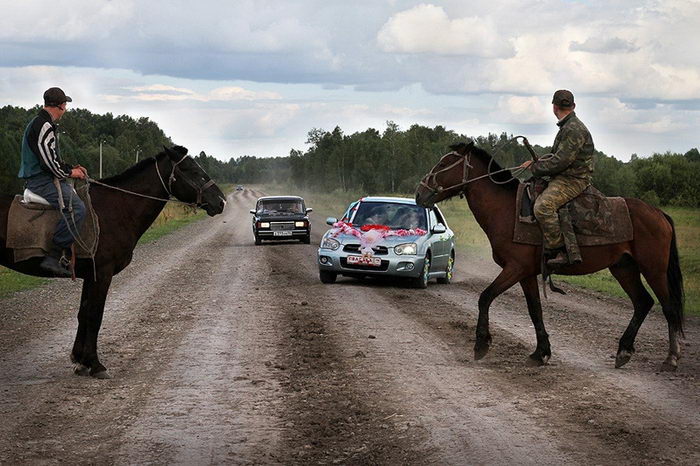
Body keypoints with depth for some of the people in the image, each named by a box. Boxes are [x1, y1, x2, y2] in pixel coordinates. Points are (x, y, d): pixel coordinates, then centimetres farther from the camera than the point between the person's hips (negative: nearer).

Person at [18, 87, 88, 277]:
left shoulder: (39, 123, 21)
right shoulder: (44, 126, -14)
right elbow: (48, 161, -21)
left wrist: (71, 169, 16)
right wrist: (69, 173, -6)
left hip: (37, 178, 11)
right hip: (41, 181, -11)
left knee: (75, 192, 22)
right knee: (76, 208, -25)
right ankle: (53, 257, -28)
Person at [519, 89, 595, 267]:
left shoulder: (574, 130, -16)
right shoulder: (567, 127, 19)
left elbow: (560, 161, -22)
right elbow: (556, 154, 26)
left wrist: (536, 168, -10)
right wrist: (535, 162, 12)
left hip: (573, 180, -11)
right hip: (563, 178, 11)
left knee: (543, 206, -31)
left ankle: (558, 251, -30)